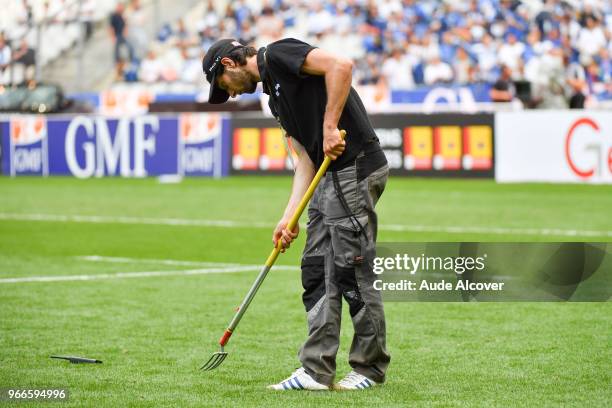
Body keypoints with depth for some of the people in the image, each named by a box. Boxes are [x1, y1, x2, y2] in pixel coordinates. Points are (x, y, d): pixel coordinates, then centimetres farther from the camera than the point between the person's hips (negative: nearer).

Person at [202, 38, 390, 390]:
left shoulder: (278, 55, -4)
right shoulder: (276, 95, 24)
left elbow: (341, 66, -20)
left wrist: (330, 127, -19)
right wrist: (290, 217, 12)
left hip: (355, 166, -10)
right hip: (331, 175, 10)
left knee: (352, 270, -5)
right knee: (316, 270, 9)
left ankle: (371, 368, 4)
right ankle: (317, 371, 10)